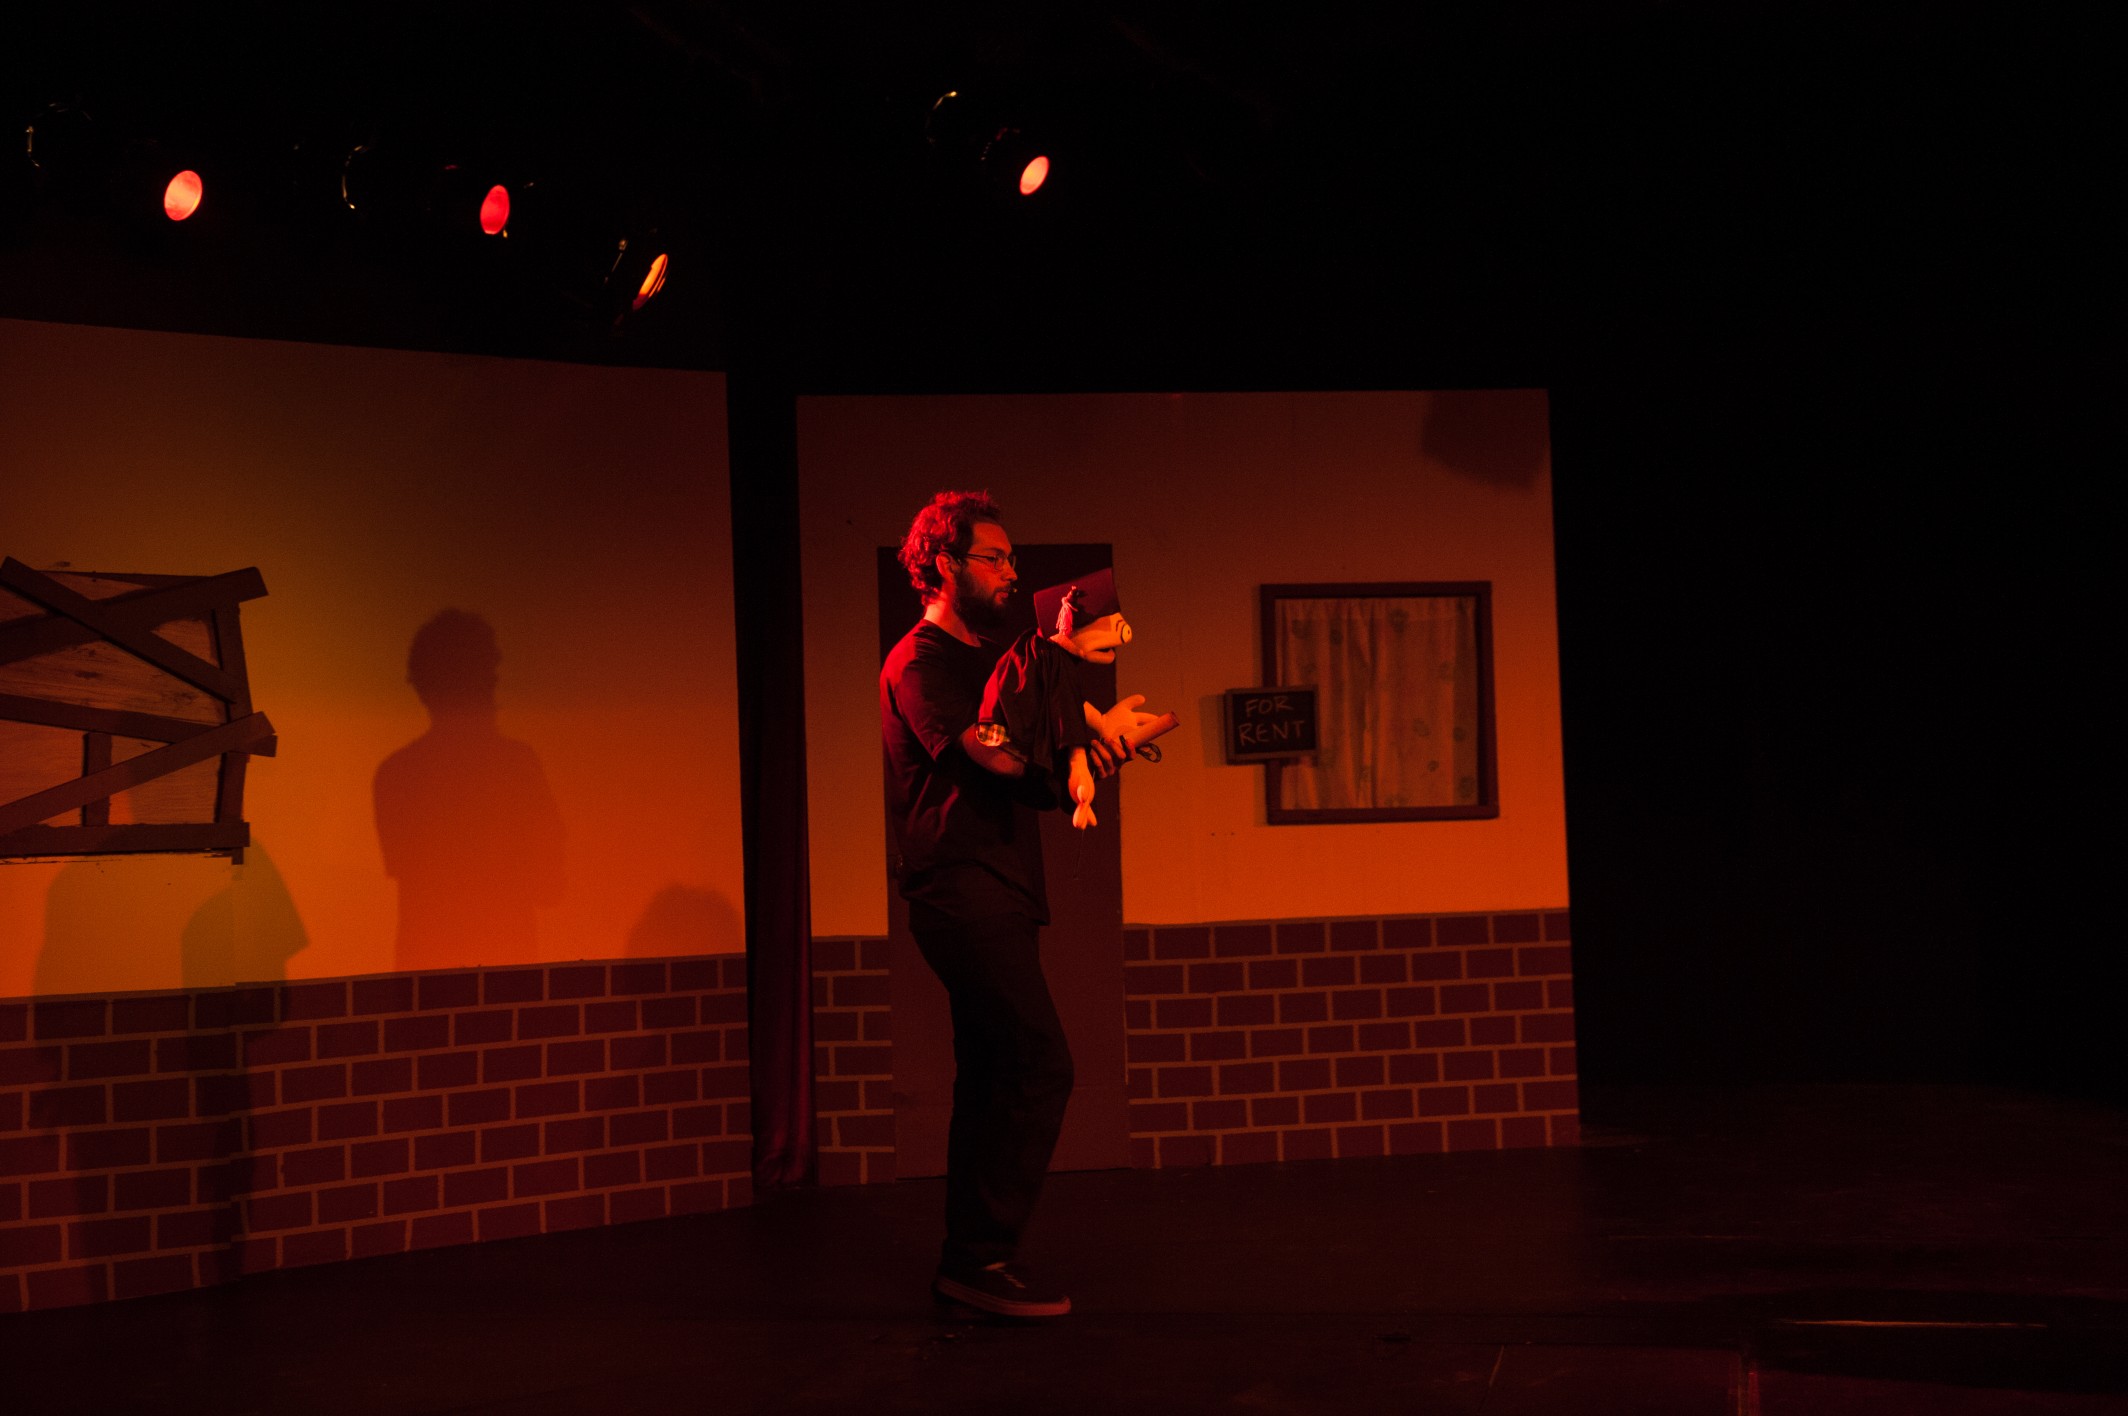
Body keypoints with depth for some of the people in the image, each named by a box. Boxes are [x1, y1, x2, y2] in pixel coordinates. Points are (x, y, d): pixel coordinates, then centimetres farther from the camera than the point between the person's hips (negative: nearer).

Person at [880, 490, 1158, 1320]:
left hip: (994, 894, 10)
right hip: (960, 888, -10)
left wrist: (1091, 752, -7)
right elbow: (998, 755, -19)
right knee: (1040, 1064, -15)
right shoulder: (919, 663, -7)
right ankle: (984, 1256, -12)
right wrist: (1095, 736, -5)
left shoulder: (987, 658, 22)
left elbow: (1035, 777, 15)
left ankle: (967, 1262, 14)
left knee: (993, 1077, 9)